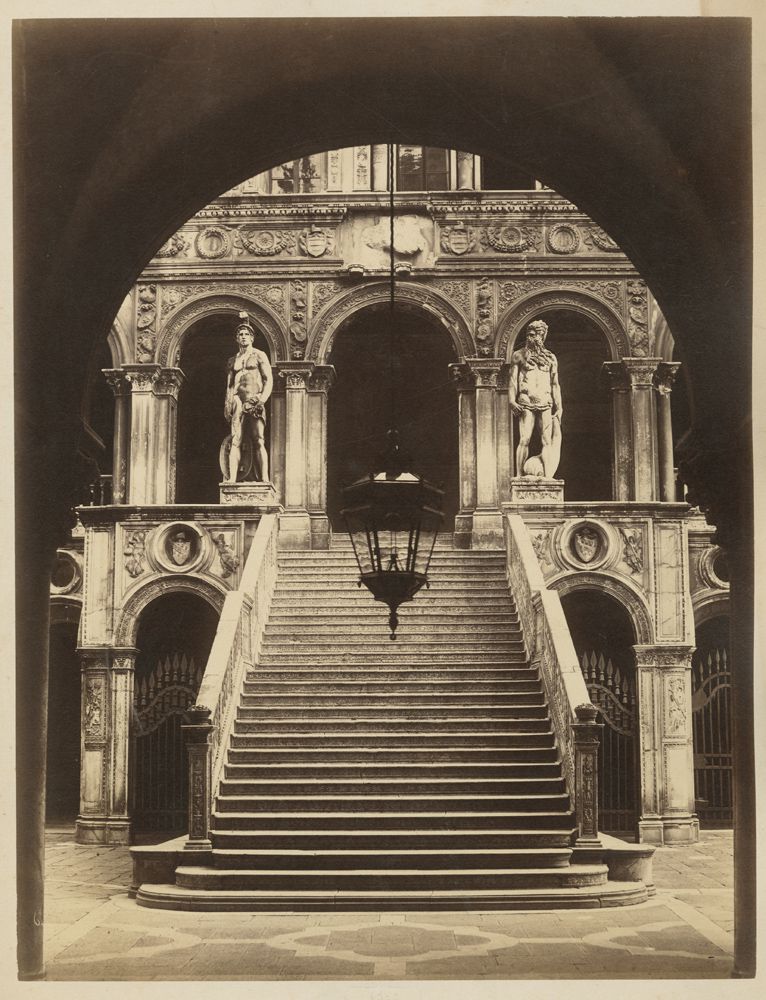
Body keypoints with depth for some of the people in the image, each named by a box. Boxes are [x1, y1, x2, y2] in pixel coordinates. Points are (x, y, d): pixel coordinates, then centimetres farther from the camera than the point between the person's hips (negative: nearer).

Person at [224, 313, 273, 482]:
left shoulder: (259, 355, 10)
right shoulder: (232, 360, 20)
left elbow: (269, 380, 3)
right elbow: (229, 384, 18)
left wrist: (263, 398, -12)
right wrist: (227, 404, 3)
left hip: (255, 403, -3)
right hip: (238, 403, 3)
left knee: (259, 441, -10)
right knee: (235, 441, -7)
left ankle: (264, 479, -15)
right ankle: (232, 478, -13)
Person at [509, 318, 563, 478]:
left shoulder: (550, 357, 17)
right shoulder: (519, 355, 10)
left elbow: (555, 384, 16)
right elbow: (513, 379, 5)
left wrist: (559, 407, 9)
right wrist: (512, 400, -8)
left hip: (545, 403, 2)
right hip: (526, 402, -2)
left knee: (547, 441, -5)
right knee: (524, 440, -9)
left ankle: (547, 477, -7)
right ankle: (519, 476, -9)